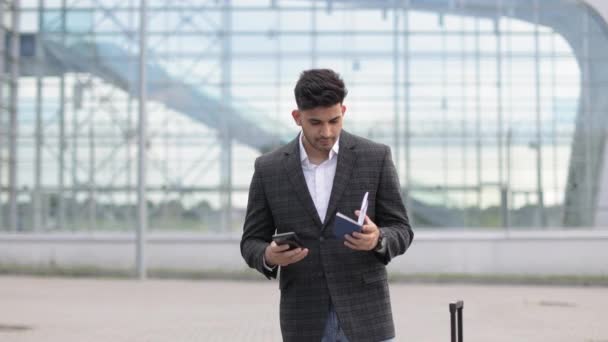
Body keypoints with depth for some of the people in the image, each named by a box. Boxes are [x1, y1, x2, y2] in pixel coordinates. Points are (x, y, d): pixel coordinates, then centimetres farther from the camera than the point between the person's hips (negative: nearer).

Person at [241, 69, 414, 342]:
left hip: (364, 314, -1)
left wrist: (378, 239, -22)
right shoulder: (269, 168, 1)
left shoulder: (375, 158, -2)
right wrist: (269, 256, -17)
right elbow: (252, 242, 7)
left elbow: (401, 230, 1)